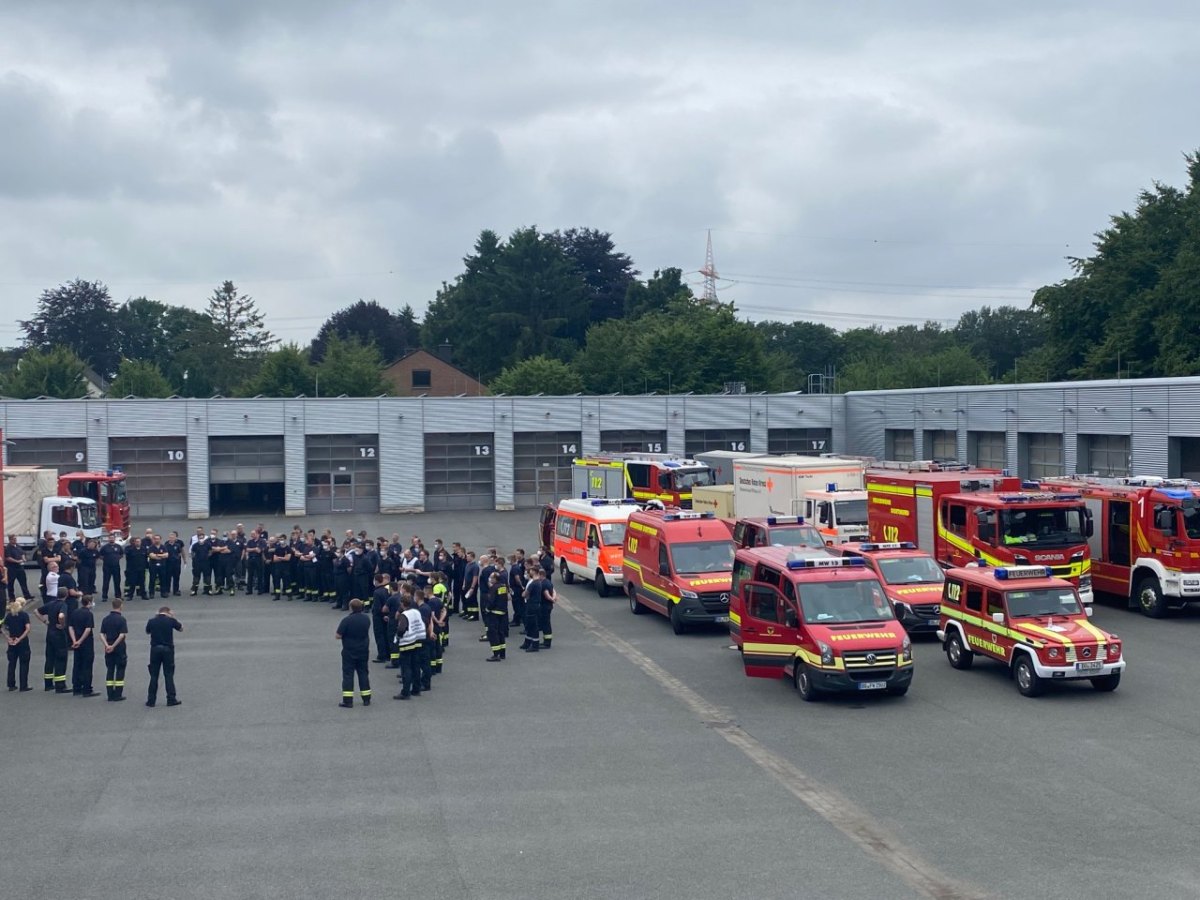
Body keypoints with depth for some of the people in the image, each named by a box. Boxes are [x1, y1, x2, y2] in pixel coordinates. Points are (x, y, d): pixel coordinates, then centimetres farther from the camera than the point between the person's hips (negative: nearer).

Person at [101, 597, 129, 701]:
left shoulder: (106, 619, 5)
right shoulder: (121, 619, -11)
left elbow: (102, 634, 0)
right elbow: (122, 635, -19)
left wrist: (107, 645, -10)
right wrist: (114, 646, -14)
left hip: (108, 649, 5)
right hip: (119, 649, -5)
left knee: (109, 671, 11)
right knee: (120, 671, 3)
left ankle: (110, 695, 10)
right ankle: (117, 695, 1)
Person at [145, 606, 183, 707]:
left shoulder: (151, 621, -1)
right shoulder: (171, 620, -5)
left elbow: (147, 632, 19)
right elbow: (181, 628, 12)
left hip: (155, 649, 1)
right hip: (168, 649, -1)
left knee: (154, 676, 7)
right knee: (169, 675, 4)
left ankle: (151, 700, 7)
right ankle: (171, 699, 3)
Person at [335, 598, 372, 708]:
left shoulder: (347, 620, -18)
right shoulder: (366, 619, -1)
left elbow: (338, 636, -15)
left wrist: (346, 635, 3)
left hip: (349, 652, -4)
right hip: (363, 651, 4)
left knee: (348, 675, 2)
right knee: (363, 674, 13)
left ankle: (348, 700, 0)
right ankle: (366, 699, 16)